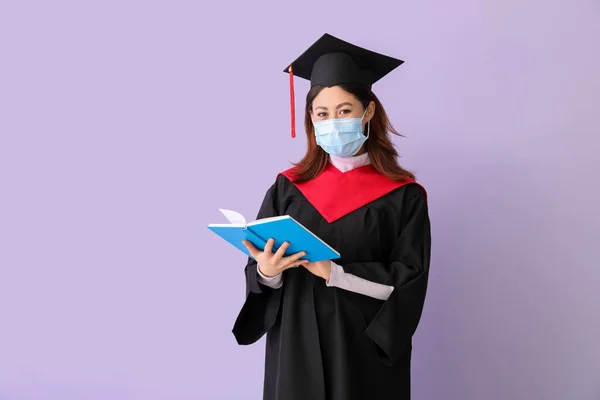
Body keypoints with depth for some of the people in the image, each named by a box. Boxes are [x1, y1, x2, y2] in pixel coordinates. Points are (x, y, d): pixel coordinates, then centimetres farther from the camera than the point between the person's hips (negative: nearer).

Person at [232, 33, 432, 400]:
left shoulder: (404, 196, -5)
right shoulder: (288, 187, 1)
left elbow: (409, 283, -11)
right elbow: (260, 271, 0)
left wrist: (333, 272, -20)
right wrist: (267, 271, -22)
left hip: (367, 353, -1)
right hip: (296, 351, 2)